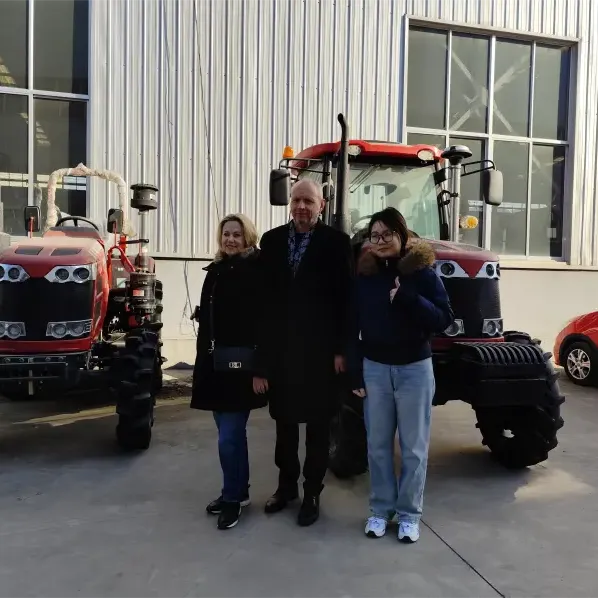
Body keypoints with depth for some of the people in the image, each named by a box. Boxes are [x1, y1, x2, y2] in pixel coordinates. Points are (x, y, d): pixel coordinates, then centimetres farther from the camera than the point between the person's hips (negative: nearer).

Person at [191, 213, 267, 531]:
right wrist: (202, 361, 13)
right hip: (216, 363, 7)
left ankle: (233, 497, 15)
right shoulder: (215, 271, 12)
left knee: (229, 437, -4)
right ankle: (237, 490, 32)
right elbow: (205, 321, 14)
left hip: (243, 364, -7)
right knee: (231, 432, 17)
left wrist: (262, 365, -19)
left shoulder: (257, 270, -8)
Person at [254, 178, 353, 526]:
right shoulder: (272, 240, 5)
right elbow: (265, 295, 2)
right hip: (281, 348, 4)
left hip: (320, 350, -3)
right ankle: (286, 485, 34)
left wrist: (342, 348, -11)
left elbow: (346, 299, -7)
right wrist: (263, 348, 0)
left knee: (317, 425, 10)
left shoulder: (337, 242, -5)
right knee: (284, 421, 16)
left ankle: (312, 493, 25)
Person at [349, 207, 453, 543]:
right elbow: (353, 326, 3)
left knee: (413, 447, 8)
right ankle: (381, 509, 26)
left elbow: (444, 319, -12)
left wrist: (408, 298, -25)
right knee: (378, 444, 11)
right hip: (375, 368, 2)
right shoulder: (364, 276, 0)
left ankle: (409, 514, 23)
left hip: (414, 369, -2)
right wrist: (356, 373, 0)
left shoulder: (422, 272, -7)